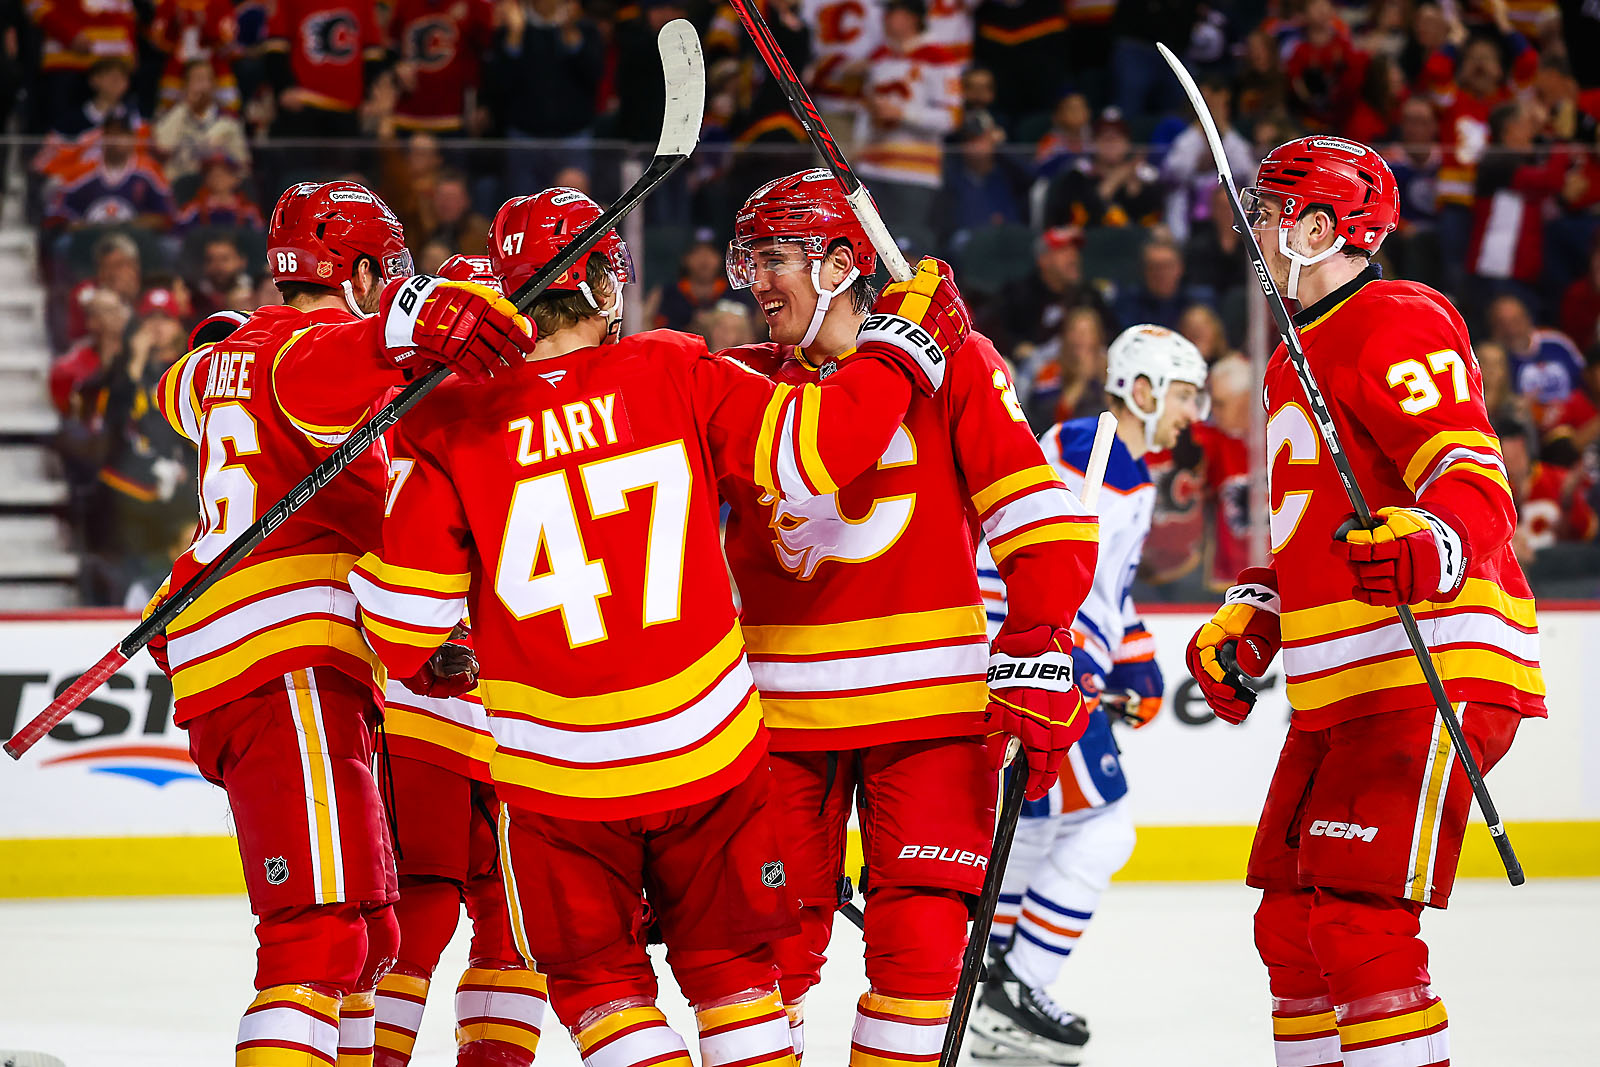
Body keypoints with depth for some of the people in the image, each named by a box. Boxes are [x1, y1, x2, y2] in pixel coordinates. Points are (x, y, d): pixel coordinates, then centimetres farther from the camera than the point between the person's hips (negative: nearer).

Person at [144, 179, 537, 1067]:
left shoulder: (228, 356, 24)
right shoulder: (322, 338, -3)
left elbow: (182, 393, 48)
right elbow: (309, 383, -28)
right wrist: (409, 319, -38)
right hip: (290, 665, -10)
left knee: (368, 929, 16)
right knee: (321, 935, -20)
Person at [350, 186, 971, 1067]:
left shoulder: (456, 425, -8)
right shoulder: (679, 377, -7)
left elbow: (401, 622, -9)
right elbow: (821, 443, -9)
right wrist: (908, 338, 7)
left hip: (557, 771, -1)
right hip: (708, 745, 1)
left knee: (596, 978, 13)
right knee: (728, 961, 16)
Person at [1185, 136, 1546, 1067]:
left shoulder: (1397, 326, -10)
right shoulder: (1296, 362, 23)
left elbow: (1476, 484, -21)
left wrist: (1426, 546, -41)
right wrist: (1247, 620, 18)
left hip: (1431, 674, -11)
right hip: (1338, 692, 11)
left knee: (1359, 921, -19)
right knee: (1292, 922, 12)